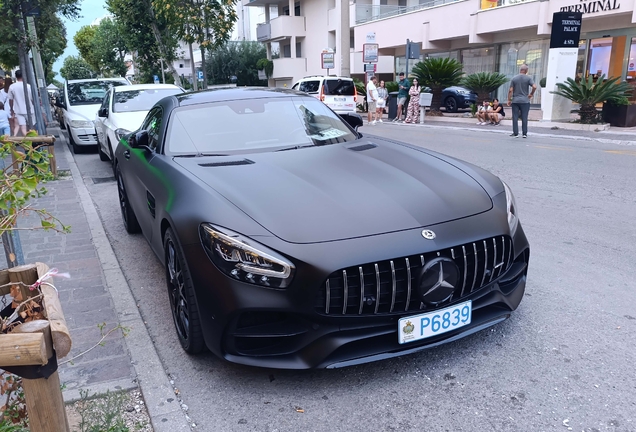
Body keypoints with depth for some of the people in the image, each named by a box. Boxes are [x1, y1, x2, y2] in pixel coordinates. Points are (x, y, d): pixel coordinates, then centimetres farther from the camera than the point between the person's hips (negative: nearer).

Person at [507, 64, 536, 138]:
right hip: (525, 101, -1)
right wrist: (531, 94, 3)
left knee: (515, 117, 4)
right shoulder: (528, 78, -1)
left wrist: (509, 100, 4)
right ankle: (524, 133, 5)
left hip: (515, 101, 1)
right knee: (524, 118, 3)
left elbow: (510, 90, -2)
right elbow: (534, 87, -13)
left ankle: (515, 133, 4)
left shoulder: (514, 78, 2)